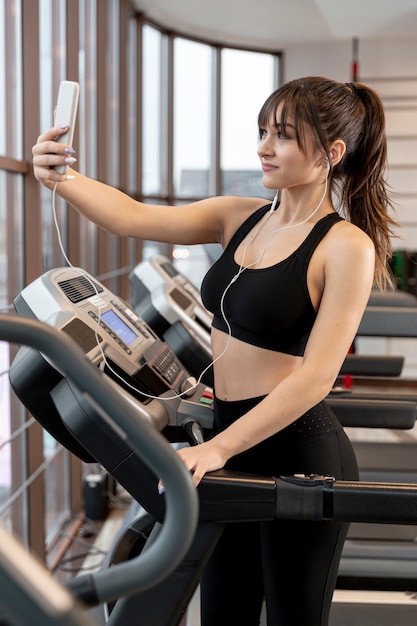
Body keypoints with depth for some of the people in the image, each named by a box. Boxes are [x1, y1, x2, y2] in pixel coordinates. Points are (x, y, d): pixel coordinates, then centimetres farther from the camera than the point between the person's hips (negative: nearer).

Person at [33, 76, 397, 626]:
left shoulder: (346, 246, -13)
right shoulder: (240, 218, 7)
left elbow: (315, 377, -20)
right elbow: (132, 218, -3)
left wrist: (218, 448, -26)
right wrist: (59, 177, -21)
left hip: (298, 453, -6)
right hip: (232, 446, 7)